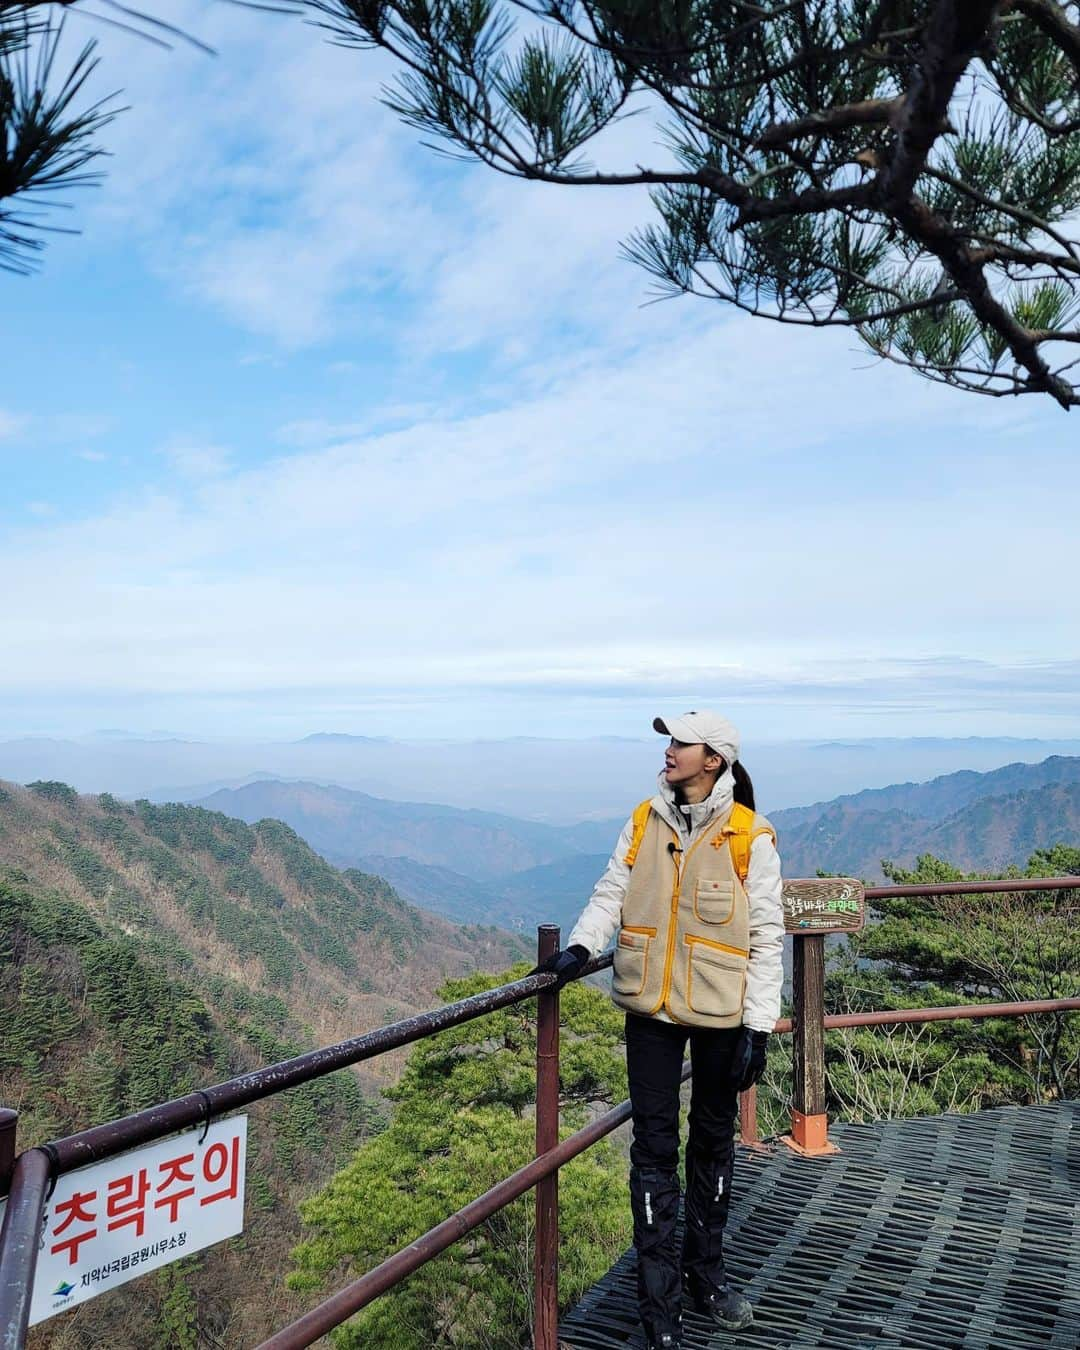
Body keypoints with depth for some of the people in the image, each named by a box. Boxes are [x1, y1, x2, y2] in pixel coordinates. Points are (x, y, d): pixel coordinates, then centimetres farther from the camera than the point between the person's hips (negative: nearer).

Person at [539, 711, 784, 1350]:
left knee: (714, 1140, 16)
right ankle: (660, 1296, 20)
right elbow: (611, 896, 5)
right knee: (654, 1144, 6)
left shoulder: (751, 837, -9)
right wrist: (581, 946, -13)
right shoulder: (643, 823, 1)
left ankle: (706, 1270, 37)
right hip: (652, 1008, 2)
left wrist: (758, 1027, -9)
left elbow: (767, 937, -7)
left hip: (721, 1012, -2)